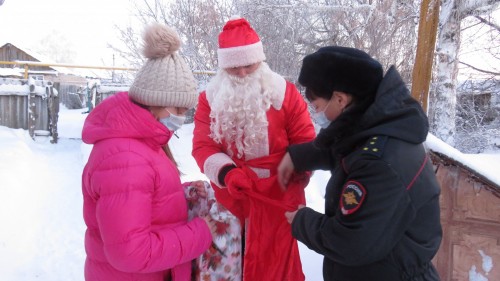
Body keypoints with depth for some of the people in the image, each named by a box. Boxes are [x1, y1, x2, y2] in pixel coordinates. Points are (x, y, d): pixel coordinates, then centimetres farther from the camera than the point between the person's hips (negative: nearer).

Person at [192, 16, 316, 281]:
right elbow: (203, 146, -8)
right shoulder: (209, 98, -1)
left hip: (277, 198, -2)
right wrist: (226, 172, -27)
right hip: (230, 199, 3)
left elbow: (305, 143, -4)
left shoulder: (285, 93, -6)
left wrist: (297, 171, -23)